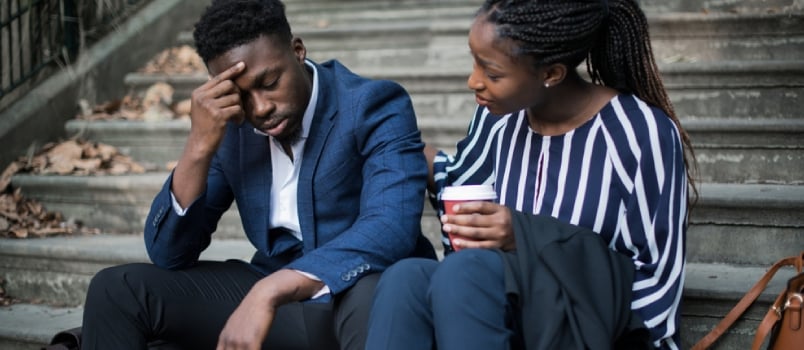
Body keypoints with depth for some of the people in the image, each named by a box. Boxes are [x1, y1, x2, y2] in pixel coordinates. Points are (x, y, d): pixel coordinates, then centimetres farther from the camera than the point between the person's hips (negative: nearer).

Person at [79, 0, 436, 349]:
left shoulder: (375, 105, -13)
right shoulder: (230, 127, 1)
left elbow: (390, 229, -29)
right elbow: (167, 254, -3)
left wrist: (266, 292, -39)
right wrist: (199, 146, -17)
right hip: (274, 298, 5)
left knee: (372, 297, -41)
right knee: (117, 289, -7)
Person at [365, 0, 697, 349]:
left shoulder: (642, 133, -13)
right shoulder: (499, 116, 4)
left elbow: (654, 287, -14)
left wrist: (529, 237, -21)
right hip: (512, 321, 5)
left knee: (465, 272, -33)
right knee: (405, 279, -27)